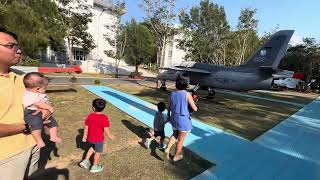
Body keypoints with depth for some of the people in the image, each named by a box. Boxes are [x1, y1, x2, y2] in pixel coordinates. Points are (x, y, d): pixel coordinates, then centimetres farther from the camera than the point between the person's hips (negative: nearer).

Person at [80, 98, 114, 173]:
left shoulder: (90, 116, -10)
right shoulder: (104, 118, -23)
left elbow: (86, 127, -3)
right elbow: (106, 129, -21)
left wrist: (84, 136, 10)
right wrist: (109, 136, -5)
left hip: (90, 137, 5)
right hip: (99, 138, -4)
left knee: (92, 147, 34)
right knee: (98, 152, 17)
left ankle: (85, 161, 33)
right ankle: (95, 167, 35)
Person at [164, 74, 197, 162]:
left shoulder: (172, 94, -5)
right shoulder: (187, 94, -19)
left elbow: (169, 107, 5)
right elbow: (194, 109, -14)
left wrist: (169, 116, 21)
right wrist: (195, 106, 9)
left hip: (174, 118, 5)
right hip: (184, 119, -4)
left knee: (175, 135, 30)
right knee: (180, 140, 17)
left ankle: (167, 149, 13)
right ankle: (176, 156, 35)